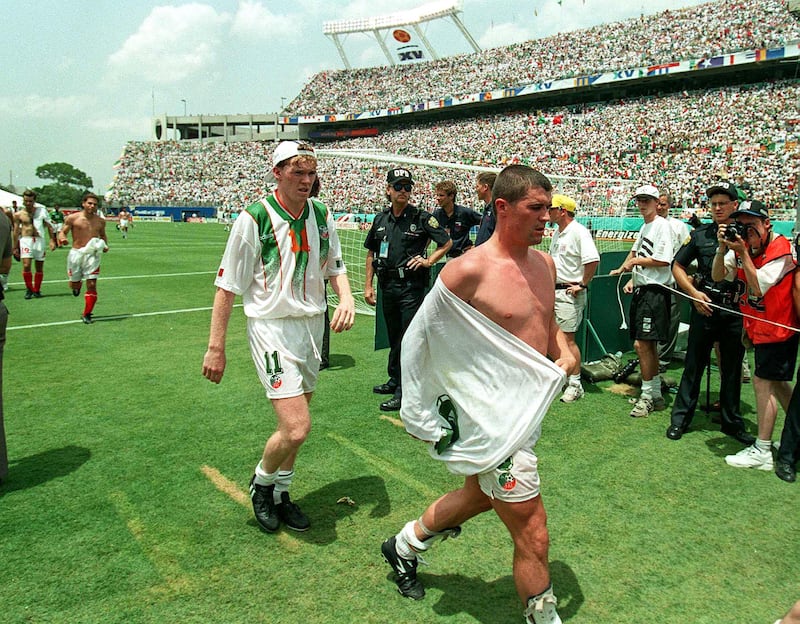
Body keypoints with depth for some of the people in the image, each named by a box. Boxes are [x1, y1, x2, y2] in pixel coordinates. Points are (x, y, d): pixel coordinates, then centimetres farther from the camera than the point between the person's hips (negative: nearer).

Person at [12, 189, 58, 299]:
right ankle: (29, 288, 2)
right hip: (26, 240, -1)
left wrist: (52, 240, 0)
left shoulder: (41, 210, 5)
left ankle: (36, 290, 18)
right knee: (26, 266, -14)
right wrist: (15, 247, 8)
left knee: (40, 268, 5)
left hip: (39, 240, 1)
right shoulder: (18, 215, 5)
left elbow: (50, 226, 8)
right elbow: (16, 231, 9)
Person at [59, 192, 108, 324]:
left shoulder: (100, 221, 6)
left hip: (92, 254, 1)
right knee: (73, 285, 8)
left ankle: (87, 315, 5)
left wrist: (105, 245, 3)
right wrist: (62, 238, -21)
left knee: (92, 285, -8)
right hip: (76, 253, -1)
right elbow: (62, 232, 2)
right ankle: (77, 284, 49)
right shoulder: (72, 218, -2)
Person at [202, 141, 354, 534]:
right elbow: (227, 286, -8)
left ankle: (280, 494, 36)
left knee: (294, 424, 15)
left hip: (313, 326, 6)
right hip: (272, 327, -6)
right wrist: (215, 347, -8)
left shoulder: (322, 215, 5)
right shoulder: (254, 218, -11)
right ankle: (261, 483, 18)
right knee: (296, 428, -13)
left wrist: (346, 299, -5)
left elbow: (335, 267, 16)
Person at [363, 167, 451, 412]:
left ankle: (404, 391, -2)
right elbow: (371, 254, 16)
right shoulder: (380, 219, 10)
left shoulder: (422, 217, -3)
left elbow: (447, 243, 4)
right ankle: (395, 380, 31)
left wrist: (428, 261, -8)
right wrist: (368, 285, 11)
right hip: (387, 286, 5)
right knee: (393, 336, 16)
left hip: (411, 285, -5)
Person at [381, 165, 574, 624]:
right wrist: (425, 412, -5)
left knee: (478, 496, 29)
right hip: (495, 420, -9)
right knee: (533, 539, -1)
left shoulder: (544, 263, 5)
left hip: (531, 409, 9)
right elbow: (422, 335, -10)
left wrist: (566, 356, -1)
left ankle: (406, 545, 53)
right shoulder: (470, 271, -19)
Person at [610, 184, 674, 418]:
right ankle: (656, 396, 21)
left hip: (654, 292, -9)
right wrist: (632, 279, 16)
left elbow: (663, 260, -18)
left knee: (642, 344, -12)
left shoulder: (662, 225, -9)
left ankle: (647, 396, -1)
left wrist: (635, 261, -8)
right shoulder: (644, 227, 19)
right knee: (649, 345, 12)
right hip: (641, 290, 10)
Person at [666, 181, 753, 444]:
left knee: (732, 369, 11)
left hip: (736, 311, 0)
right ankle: (680, 418, 14)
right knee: (694, 365, 5)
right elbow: (677, 266, 8)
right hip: (705, 307, 0)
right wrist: (694, 293, -5)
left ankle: (732, 422, 24)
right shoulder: (700, 234, 4)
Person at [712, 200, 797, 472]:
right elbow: (717, 276, -4)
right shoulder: (744, 245, 1)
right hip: (759, 326, 8)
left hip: (778, 327, -8)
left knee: (763, 381, -8)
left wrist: (743, 253, -29)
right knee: (776, 382, 17)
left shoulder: (781, 249, -20)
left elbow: (758, 287, -26)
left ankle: (762, 451, -1)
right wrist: (723, 248, -17)